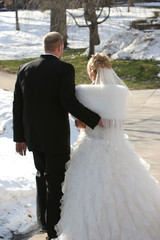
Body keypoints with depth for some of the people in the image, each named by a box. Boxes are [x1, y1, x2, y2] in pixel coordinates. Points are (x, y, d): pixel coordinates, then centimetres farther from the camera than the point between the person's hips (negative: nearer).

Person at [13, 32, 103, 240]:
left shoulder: (25, 70, 2)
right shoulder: (64, 69, -13)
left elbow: (18, 106, 4)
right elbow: (68, 102, -23)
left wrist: (20, 137, 11)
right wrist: (95, 120, -15)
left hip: (34, 136, 5)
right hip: (56, 137, -5)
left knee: (42, 175, 25)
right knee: (56, 182, 7)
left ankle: (43, 219, 33)